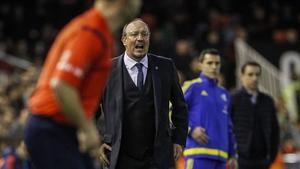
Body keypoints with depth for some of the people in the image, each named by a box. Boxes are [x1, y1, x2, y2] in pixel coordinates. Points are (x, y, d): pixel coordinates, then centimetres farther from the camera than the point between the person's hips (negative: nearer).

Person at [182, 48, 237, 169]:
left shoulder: (224, 94, 21)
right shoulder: (192, 87, 1)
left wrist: (233, 154, 20)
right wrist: (191, 130, -15)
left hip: (220, 156, 7)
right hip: (199, 154, -7)